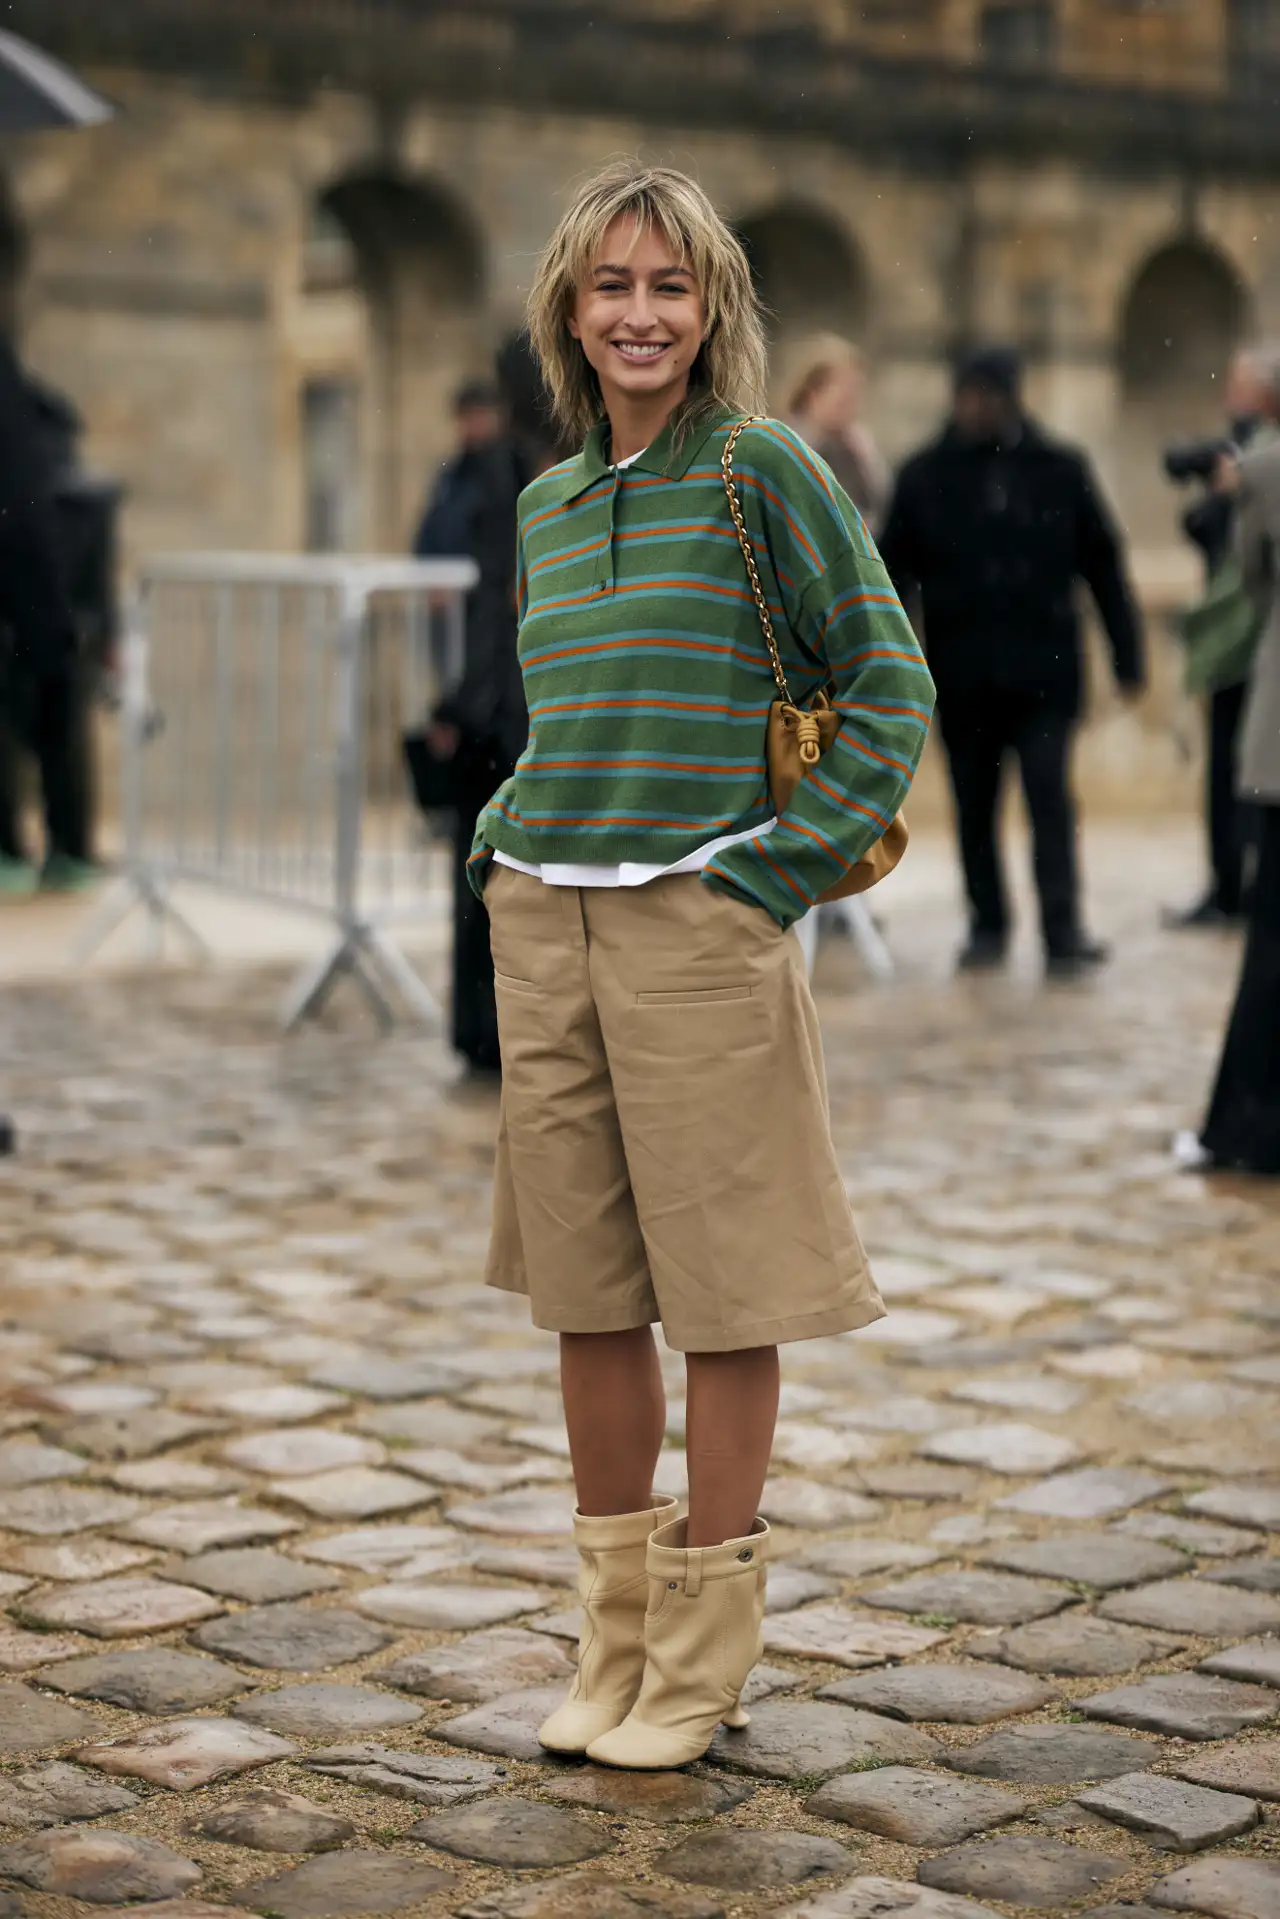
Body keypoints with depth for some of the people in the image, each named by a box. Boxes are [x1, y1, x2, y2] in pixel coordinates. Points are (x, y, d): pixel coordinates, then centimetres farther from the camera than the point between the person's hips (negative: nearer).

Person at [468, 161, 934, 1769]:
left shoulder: (766, 470, -4)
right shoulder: (546, 504, 14)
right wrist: (505, 841, 11)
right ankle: (615, 1638, 21)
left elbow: (889, 685, -4)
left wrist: (781, 866, -9)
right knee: (580, 1289, 9)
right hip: (544, 920, 6)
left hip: (702, 919, -6)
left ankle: (704, 1657, 13)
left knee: (719, 1292, 1)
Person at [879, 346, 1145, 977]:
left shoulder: (1060, 470, 2)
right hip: (961, 678, 1)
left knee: (1050, 801, -8)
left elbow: (1103, 566, 5)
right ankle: (987, 925, 22)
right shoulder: (926, 476, 1)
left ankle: (1063, 933, -8)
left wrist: (1127, 658, 3)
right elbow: (893, 573, 2)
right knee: (974, 806, 10)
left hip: (1044, 673, -1)